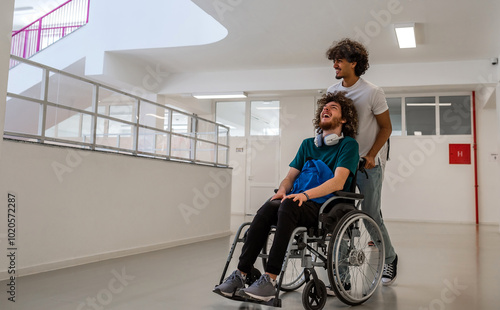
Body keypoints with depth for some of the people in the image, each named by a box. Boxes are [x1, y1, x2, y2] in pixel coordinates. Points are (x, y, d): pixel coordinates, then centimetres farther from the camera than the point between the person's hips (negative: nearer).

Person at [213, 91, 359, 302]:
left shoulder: (348, 144, 4)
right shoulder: (307, 144, 23)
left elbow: (338, 182, -10)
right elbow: (291, 176, 19)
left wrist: (306, 194, -25)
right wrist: (282, 189, -5)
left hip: (327, 208, -5)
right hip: (299, 202, 5)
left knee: (288, 207, -36)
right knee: (267, 209, -27)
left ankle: (270, 281, -38)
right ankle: (241, 274, -29)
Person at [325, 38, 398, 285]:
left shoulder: (373, 93, -10)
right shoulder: (332, 91, 3)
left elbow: (386, 128, -5)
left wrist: (370, 156, -14)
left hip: (369, 163, -4)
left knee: (371, 215, -1)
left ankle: (390, 259, 21)